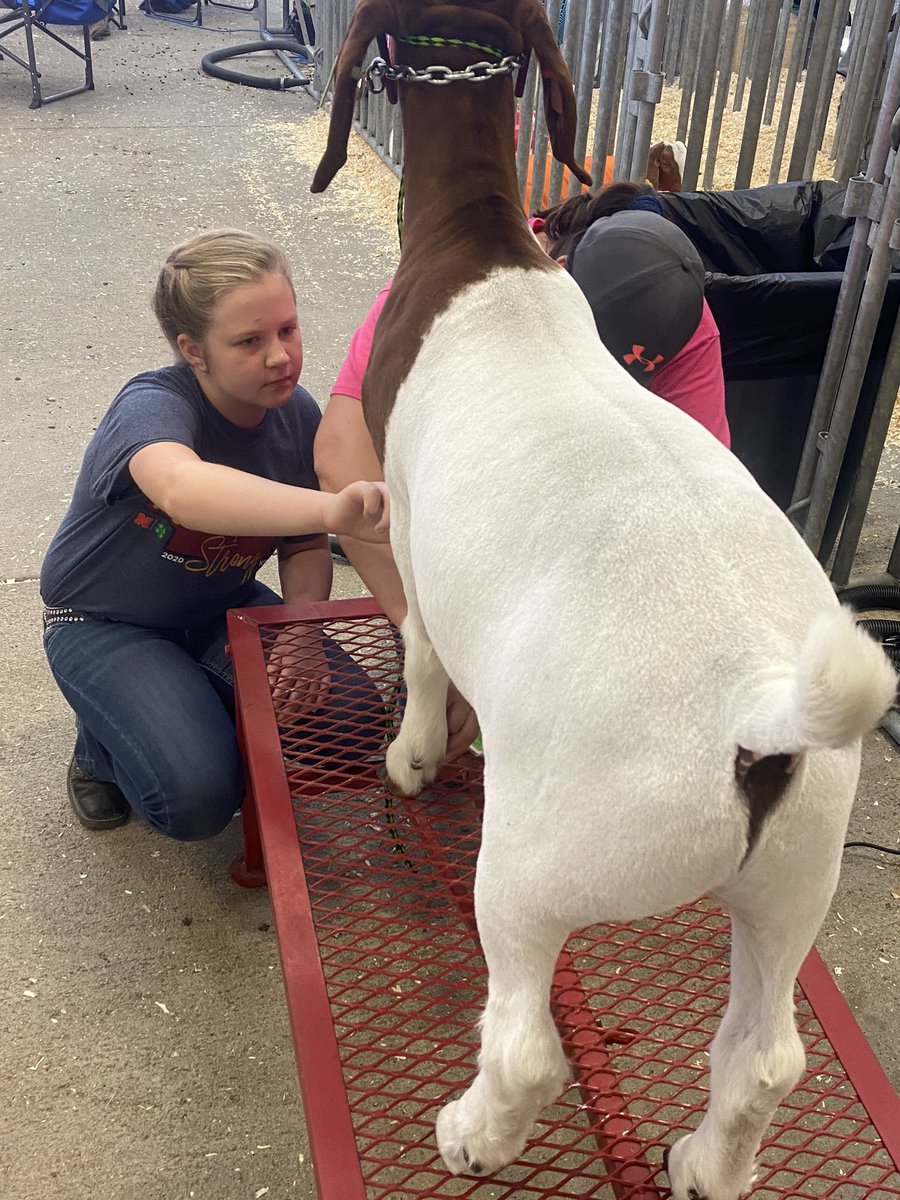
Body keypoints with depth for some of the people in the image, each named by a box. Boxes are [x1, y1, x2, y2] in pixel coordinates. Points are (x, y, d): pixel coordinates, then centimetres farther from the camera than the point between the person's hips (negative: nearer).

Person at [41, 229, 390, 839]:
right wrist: (331, 508, -72)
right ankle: (105, 742, 9)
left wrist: (303, 633, -21)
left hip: (220, 609, 5)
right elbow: (179, 487, -56)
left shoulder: (297, 413, -12)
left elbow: (305, 549, 0)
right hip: (105, 624, -5)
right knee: (198, 796, -26)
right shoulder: (153, 405, -30)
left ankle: (208, 719, 14)